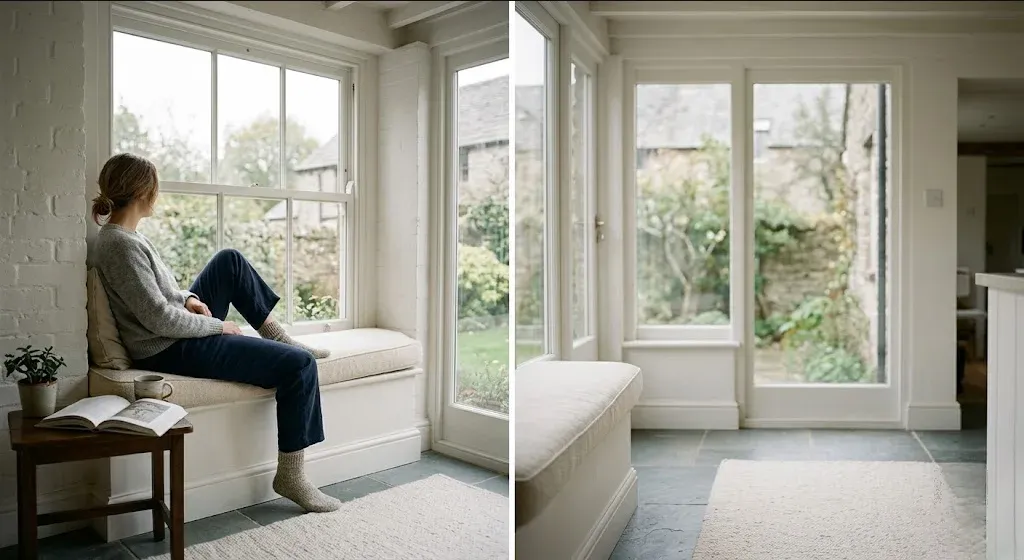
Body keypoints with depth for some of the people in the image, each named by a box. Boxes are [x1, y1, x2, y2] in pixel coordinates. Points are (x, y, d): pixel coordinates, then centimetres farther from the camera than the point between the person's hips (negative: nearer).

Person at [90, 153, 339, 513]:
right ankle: (290, 476, -9)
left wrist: (189, 298, 2)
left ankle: (277, 336, 18)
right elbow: (159, 318, -24)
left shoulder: (122, 236, 9)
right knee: (299, 364, -18)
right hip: (171, 352, -11)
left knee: (230, 260, 16)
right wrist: (219, 326, -13)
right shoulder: (121, 245, -21)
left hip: (183, 331, 11)